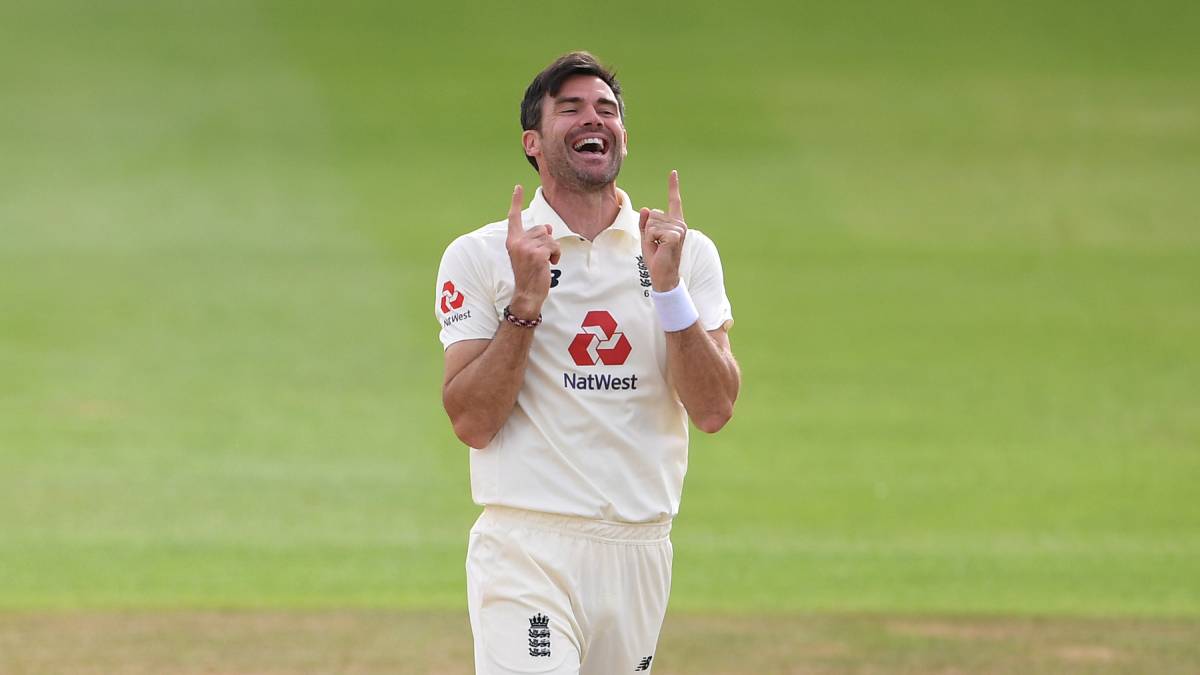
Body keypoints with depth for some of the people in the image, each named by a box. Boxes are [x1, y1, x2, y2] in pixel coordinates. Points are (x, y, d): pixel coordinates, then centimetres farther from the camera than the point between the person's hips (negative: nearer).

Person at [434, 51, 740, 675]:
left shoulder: (688, 253, 9)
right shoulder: (479, 257, 2)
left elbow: (713, 411, -1)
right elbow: (472, 423, -6)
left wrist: (669, 288, -12)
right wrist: (525, 302, -15)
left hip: (641, 552, 4)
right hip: (526, 550, -4)